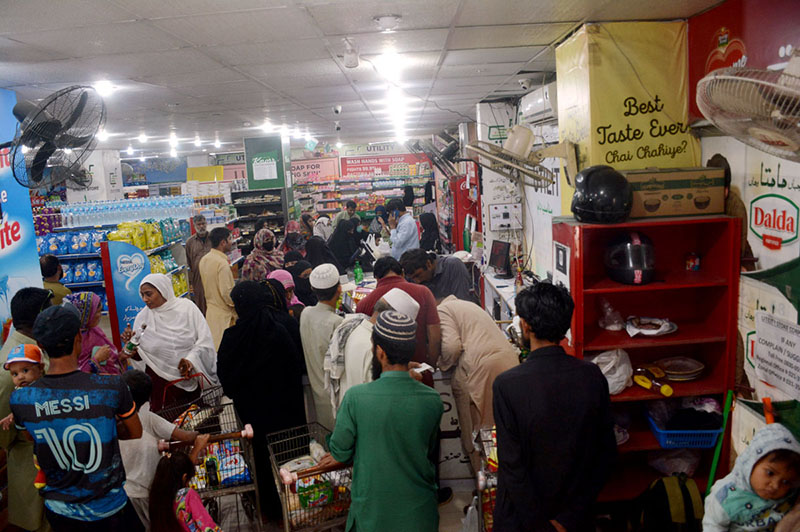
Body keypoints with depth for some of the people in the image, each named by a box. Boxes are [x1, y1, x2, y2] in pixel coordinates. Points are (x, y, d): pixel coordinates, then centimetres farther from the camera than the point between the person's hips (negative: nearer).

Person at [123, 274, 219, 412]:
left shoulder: (186, 307, -6)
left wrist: (191, 360, -20)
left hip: (190, 380, -1)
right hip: (160, 383, 1)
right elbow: (139, 358, 4)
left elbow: (204, 340, -7)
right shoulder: (143, 317, 1)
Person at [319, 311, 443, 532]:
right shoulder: (432, 400, -16)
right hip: (419, 512, 2)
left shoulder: (355, 397, -23)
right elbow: (430, 452, 1)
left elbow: (339, 450, -9)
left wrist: (341, 457, 15)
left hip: (372, 512, -1)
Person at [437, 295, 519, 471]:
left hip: (481, 363, -9)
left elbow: (451, 345, -11)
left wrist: (443, 364, 8)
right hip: (509, 357, 9)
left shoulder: (442, 310, 3)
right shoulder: (468, 305, 30)